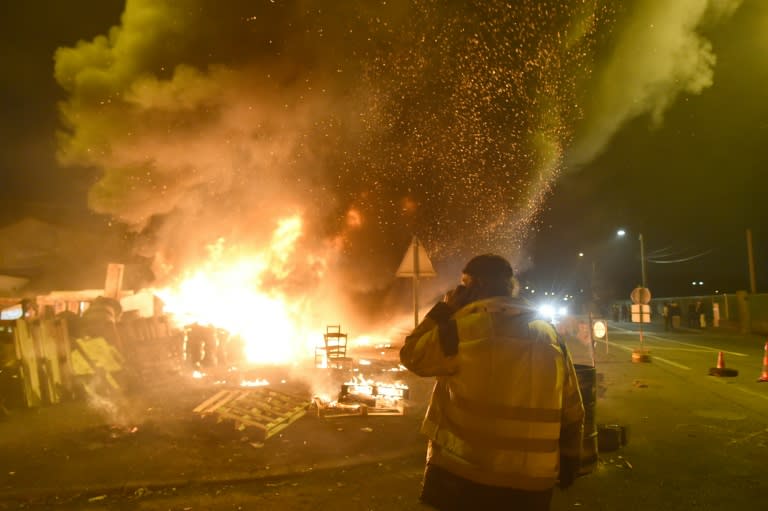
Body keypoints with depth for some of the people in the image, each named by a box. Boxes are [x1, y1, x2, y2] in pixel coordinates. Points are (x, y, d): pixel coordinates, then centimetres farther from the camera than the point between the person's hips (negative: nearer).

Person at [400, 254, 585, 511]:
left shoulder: (464, 326, -14)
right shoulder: (549, 335, 5)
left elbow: (411, 356, 0)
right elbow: (572, 409, 9)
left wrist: (444, 309, 6)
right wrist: (569, 460, 20)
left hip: (463, 475, -5)